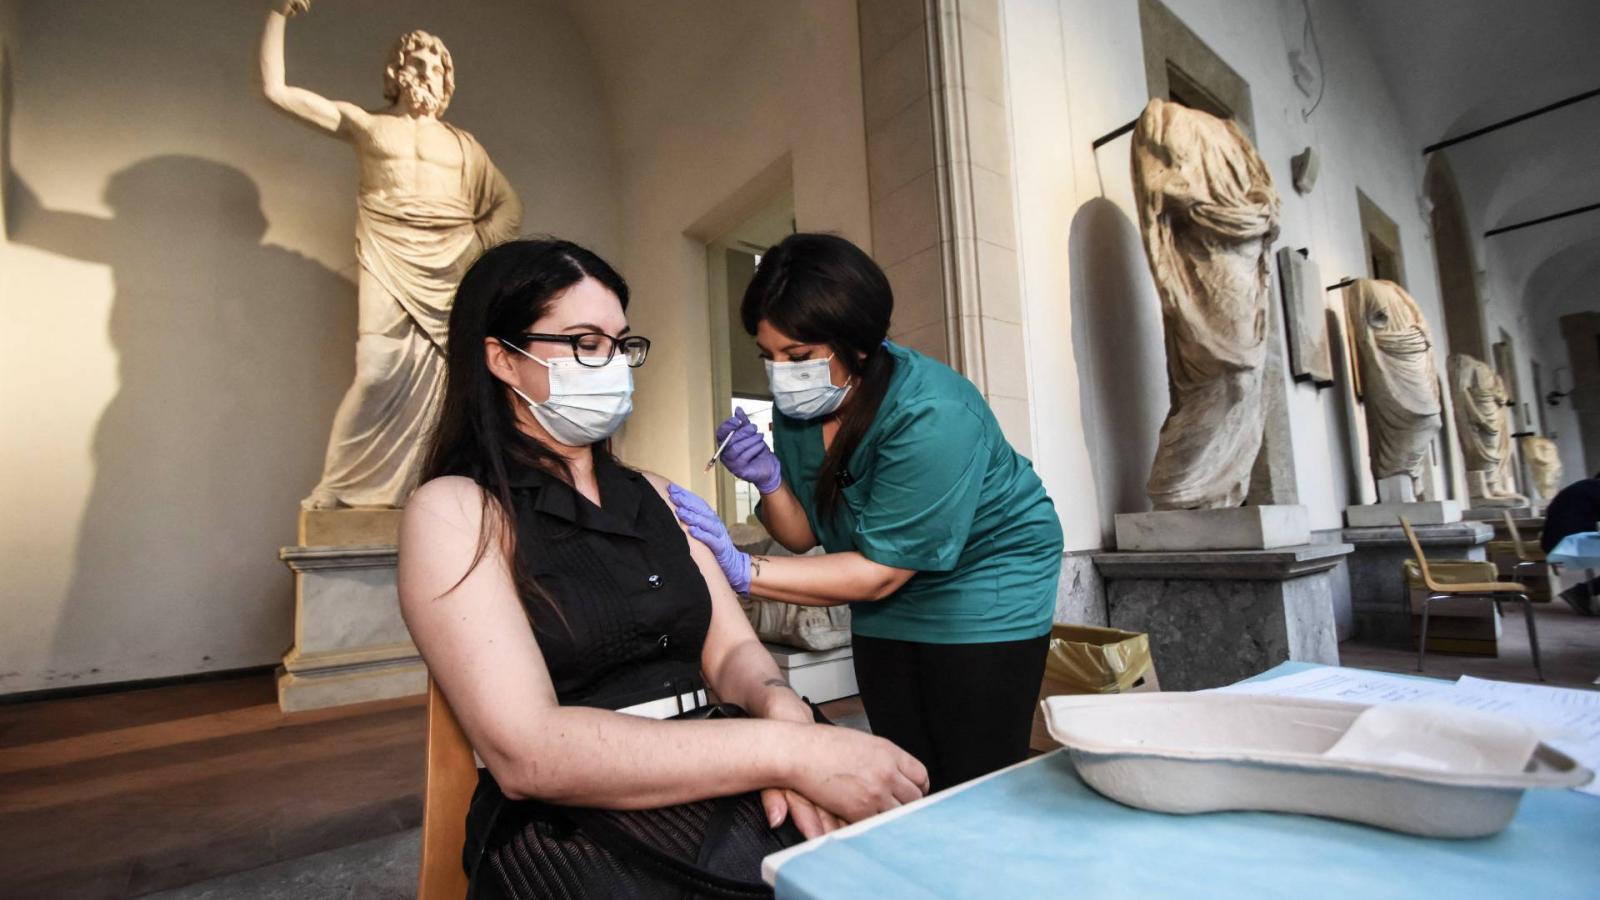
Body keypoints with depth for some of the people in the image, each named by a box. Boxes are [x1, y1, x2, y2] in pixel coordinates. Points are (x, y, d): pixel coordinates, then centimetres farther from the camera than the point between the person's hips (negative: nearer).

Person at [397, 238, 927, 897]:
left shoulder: (655, 496, 13)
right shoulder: (454, 511, -6)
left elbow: (731, 651, 6)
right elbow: (524, 753, -18)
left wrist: (782, 711, -17)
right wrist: (783, 751, -23)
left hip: (716, 791, 5)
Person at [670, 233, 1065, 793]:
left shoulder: (931, 417, -30)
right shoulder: (797, 406, -9)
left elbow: (879, 572, -27)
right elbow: (804, 536, -2)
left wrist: (741, 570, -32)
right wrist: (769, 479, -22)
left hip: (985, 585, -5)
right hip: (887, 600, 6)